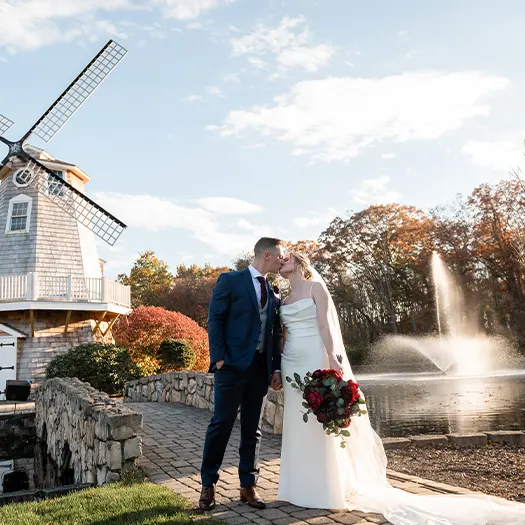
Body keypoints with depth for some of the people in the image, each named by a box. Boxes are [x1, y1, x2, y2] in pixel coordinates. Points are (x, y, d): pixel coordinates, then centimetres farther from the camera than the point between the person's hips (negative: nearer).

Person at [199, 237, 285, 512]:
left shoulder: (273, 294, 15)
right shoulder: (230, 281, -1)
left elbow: (276, 334, 15)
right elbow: (215, 319, -6)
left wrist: (277, 368, 8)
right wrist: (219, 358, -13)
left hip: (261, 368, 5)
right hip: (232, 365, -5)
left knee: (252, 429, 10)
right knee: (221, 425, -2)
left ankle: (248, 485, 19)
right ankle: (208, 484, 12)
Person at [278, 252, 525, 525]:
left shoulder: (315, 287, -2)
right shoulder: (283, 301, 17)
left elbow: (324, 325, -10)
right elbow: (283, 335, 16)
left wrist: (332, 359, -18)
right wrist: (277, 370, 9)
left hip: (314, 360, -7)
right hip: (292, 364, 7)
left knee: (318, 424, -1)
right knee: (297, 426, 9)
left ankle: (325, 490, 10)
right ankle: (303, 487, 20)